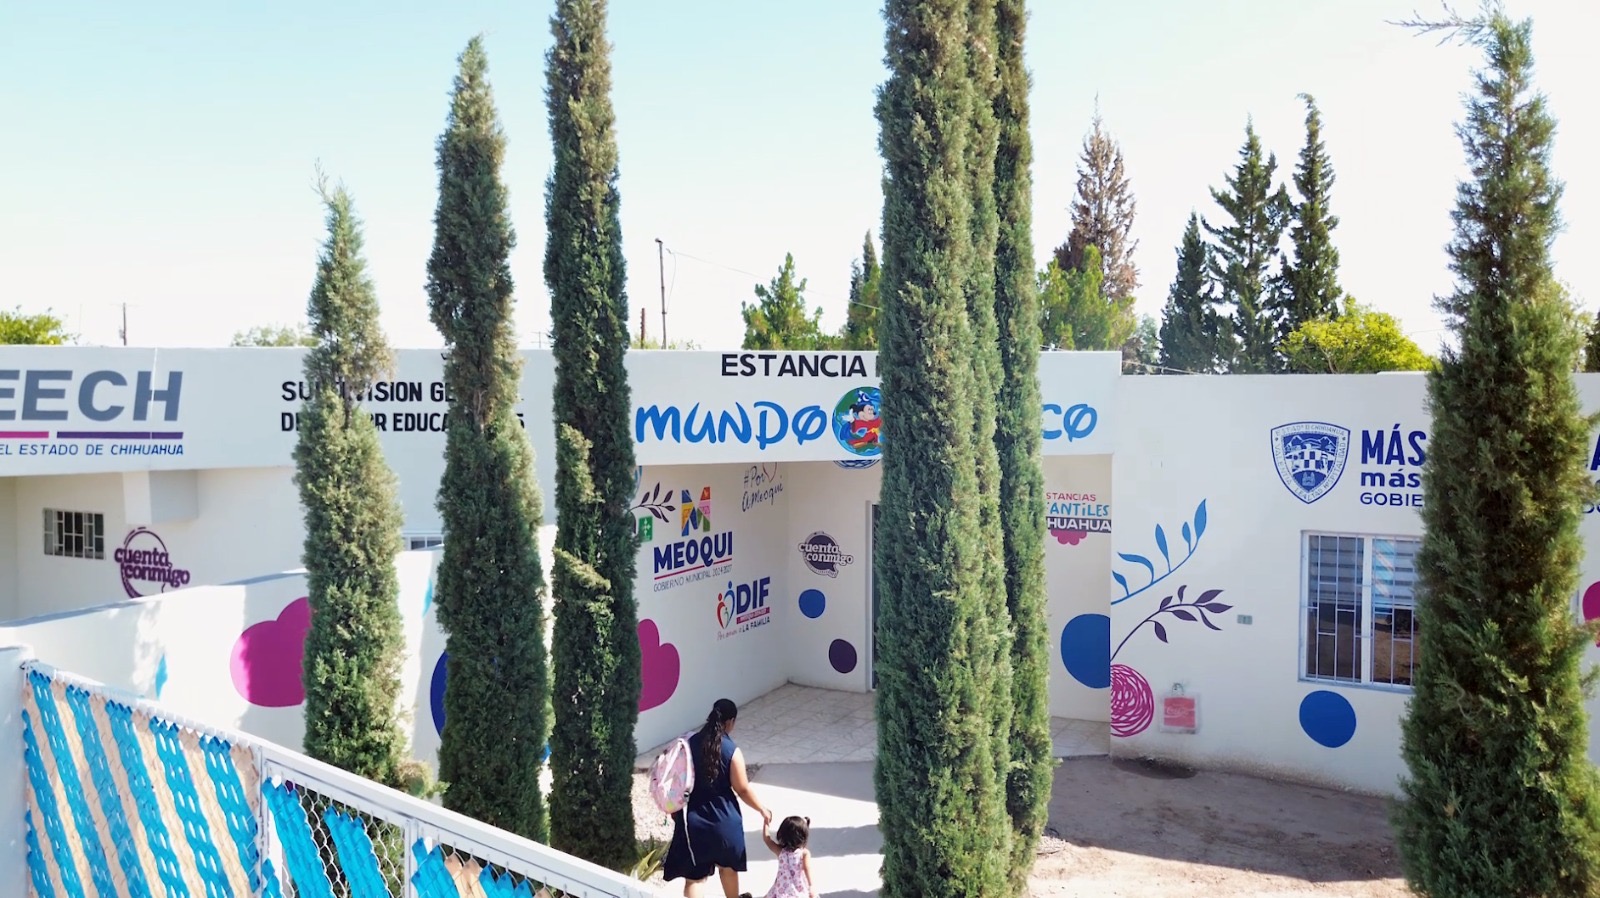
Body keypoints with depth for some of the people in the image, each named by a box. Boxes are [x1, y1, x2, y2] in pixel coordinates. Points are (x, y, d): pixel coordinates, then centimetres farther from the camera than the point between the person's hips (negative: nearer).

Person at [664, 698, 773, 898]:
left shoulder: (691, 743, -4)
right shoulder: (731, 751, -17)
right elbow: (743, 790, -12)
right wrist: (762, 809, 4)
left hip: (693, 818, 2)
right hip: (723, 818, -2)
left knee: (695, 873, 8)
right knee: (727, 864, 23)